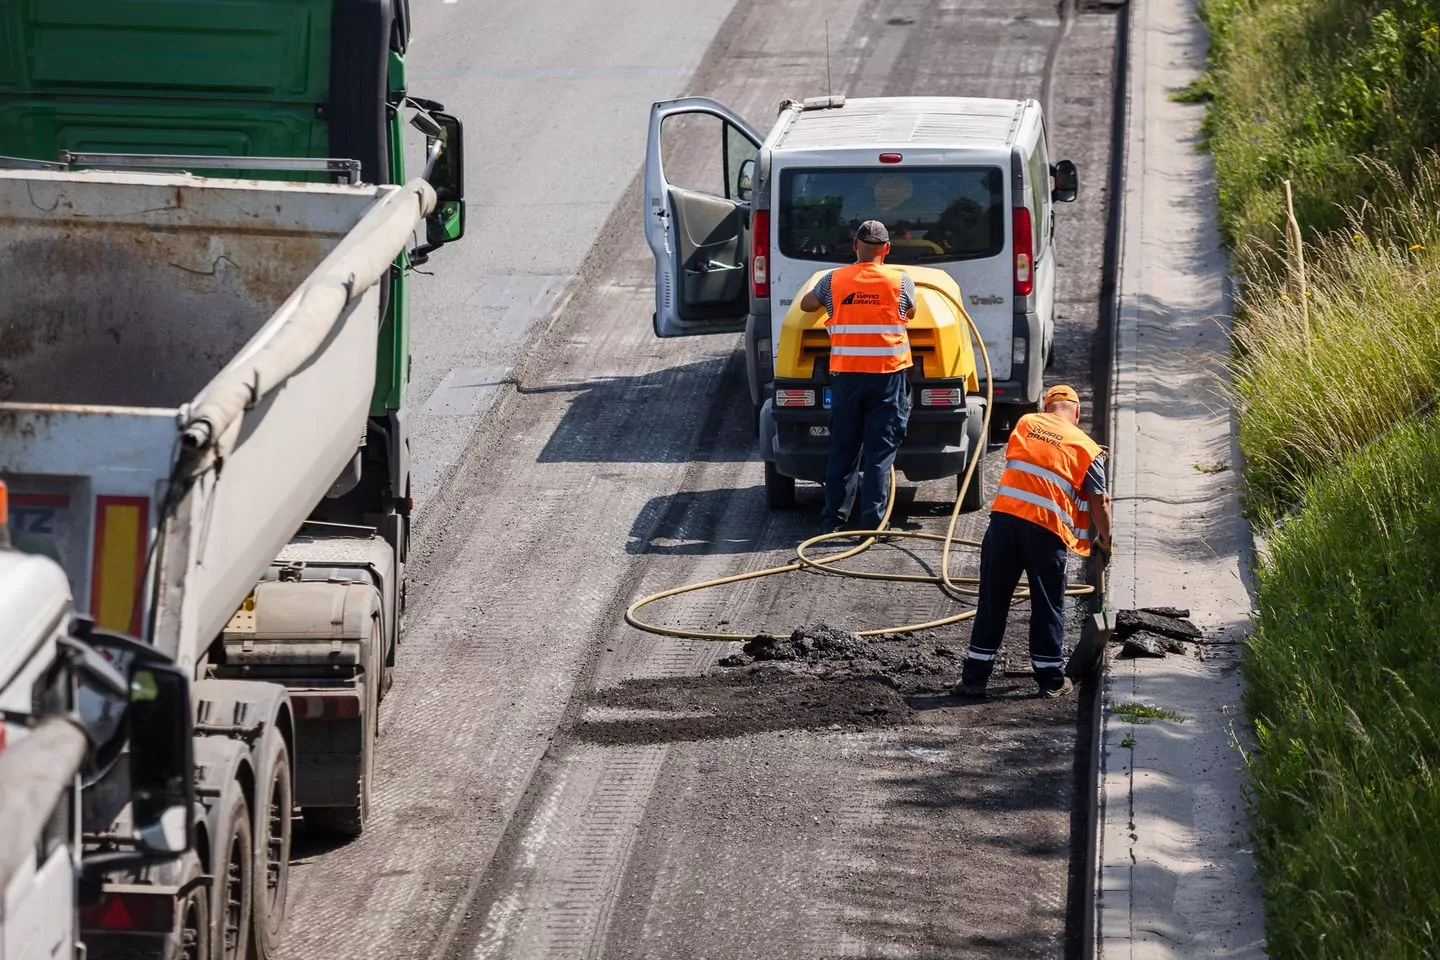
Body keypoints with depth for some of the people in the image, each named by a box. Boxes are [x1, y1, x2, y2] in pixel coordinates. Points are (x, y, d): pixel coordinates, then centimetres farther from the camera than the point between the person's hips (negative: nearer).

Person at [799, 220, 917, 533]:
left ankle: (834, 519, 13)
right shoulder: (901, 281, -3)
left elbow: (806, 304, 19)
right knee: (880, 449, 1)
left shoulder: (833, 281, 1)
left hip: (846, 374, 2)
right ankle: (872, 521, -3)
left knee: (843, 448, 11)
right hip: (888, 374, -2)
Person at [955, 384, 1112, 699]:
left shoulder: (1025, 423, 13)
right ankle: (1051, 679, 18)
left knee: (992, 601, 9)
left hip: (1004, 516, 2)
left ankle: (974, 676, 11)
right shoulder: (1087, 448, 6)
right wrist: (1105, 540, 15)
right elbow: (1100, 500, 2)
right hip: (1047, 529, -2)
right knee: (1047, 606, 11)